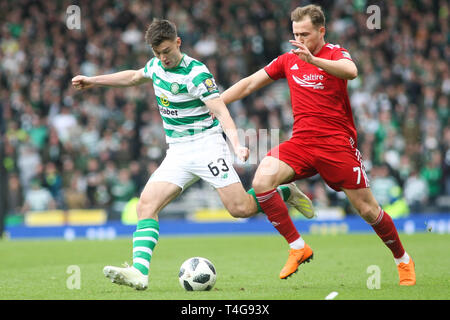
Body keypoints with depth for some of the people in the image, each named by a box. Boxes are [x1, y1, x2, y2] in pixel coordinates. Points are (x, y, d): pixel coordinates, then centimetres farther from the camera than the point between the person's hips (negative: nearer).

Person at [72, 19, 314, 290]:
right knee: (146, 204, -14)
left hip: (206, 144, -6)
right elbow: (134, 77, 31)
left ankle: (286, 192, 14)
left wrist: (237, 144, -36)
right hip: (177, 153, 6)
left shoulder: (196, 73, -14)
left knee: (241, 208, -16)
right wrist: (93, 81, 34)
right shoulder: (157, 65, 8)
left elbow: (220, 111, -21)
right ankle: (140, 272, -25)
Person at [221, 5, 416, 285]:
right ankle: (298, 247, -10)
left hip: (338, 144, -4)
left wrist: (313, 60, -40)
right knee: (262, 181, -21)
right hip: (301, 143, 4)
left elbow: (351, 72, -27)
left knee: (367, 209, -2)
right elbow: (249, 84, 15)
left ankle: (403, 260, 23)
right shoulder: (288, 59, 11)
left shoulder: (335, 54, -3)